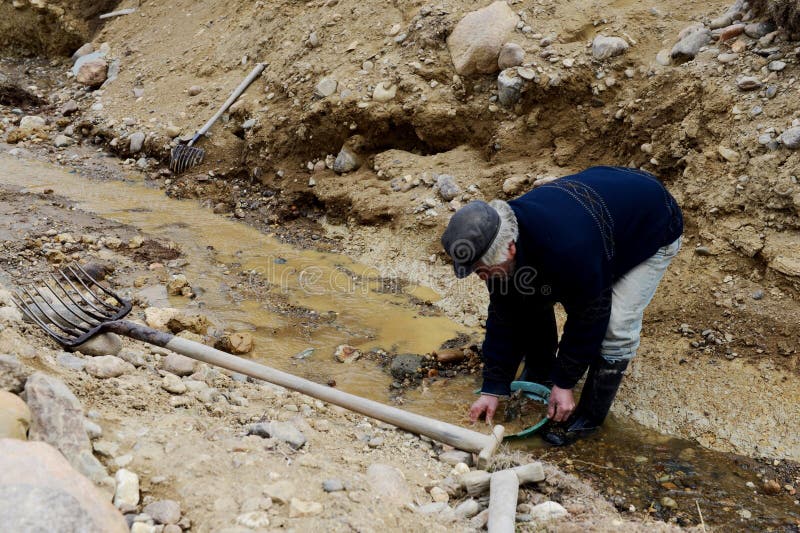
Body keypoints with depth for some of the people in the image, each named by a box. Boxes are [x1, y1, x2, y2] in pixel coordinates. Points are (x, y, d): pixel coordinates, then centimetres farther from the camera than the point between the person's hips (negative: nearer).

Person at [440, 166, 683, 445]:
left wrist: (565, 383, -18)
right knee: (532, 299, -1)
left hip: (652, 230, -7)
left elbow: (587, 316, -30)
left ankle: (589, 417, 1)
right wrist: (492, 389, -9)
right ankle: (540, 374, 21)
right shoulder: (499, 240, -21)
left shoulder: (566, 250, -46)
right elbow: (503, 317, -11)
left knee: (615, 327, -19)